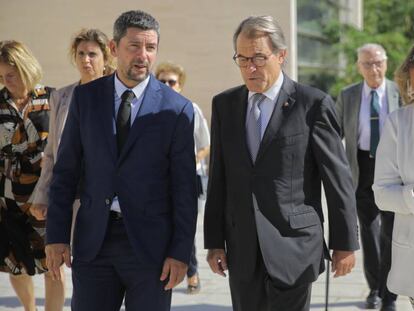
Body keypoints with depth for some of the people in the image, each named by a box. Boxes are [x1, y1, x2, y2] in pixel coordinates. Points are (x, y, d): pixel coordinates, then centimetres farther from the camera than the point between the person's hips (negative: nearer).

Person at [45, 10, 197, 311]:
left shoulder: (177, 108, -3)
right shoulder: (85, 97, 4)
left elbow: (184, 188, -3)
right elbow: (66, 170, 6)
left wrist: (181, 252, -7)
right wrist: (57, 235, 1)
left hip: (150, 242, -2)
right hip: (93, 239, 2)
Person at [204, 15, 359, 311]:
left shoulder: (313, 104, -5)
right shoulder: (224, 104, 8)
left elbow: (338, 178, -3)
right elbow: (218, 178, 10)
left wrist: (345, 242, -1)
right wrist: (214, 241, 8)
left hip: (293, 246, -4)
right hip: (242, 251, 4)